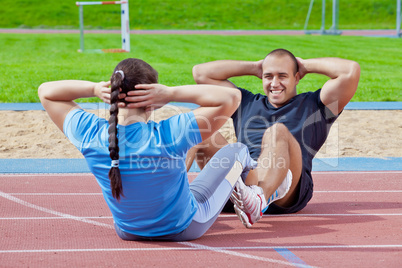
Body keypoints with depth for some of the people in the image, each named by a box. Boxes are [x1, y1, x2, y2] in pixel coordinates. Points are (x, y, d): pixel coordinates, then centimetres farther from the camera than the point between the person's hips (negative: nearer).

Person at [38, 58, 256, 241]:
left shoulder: (90, 135, -26)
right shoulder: (168, 136, -38)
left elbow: (46, 91, -9)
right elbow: (231, 97, -33)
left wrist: (94, 89, -22)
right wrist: (172, 93, -34)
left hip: (127, 231, 4)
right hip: (184, 229, -3)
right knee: (237, 151, 19)